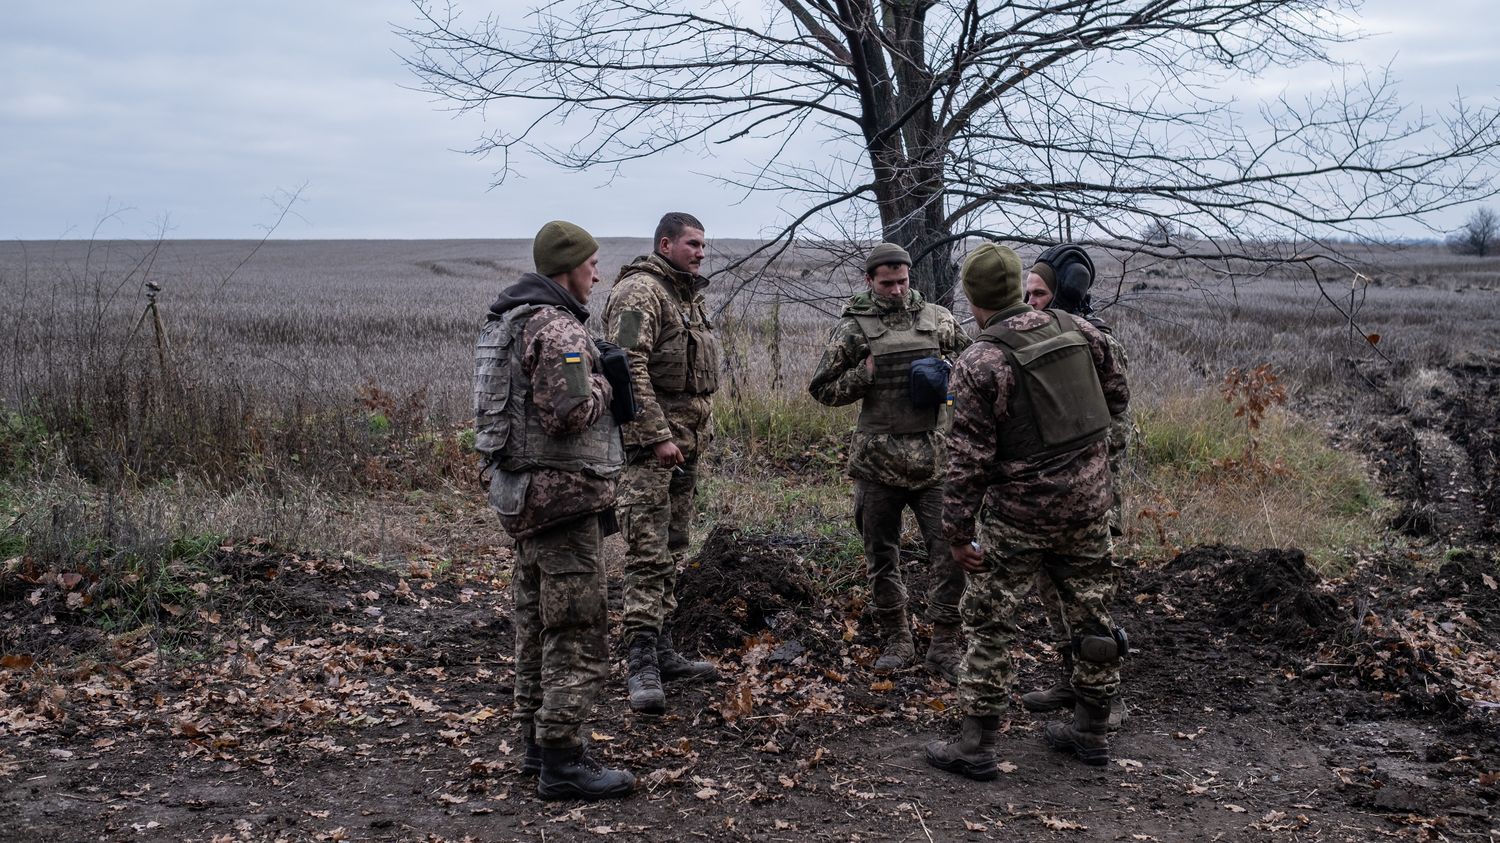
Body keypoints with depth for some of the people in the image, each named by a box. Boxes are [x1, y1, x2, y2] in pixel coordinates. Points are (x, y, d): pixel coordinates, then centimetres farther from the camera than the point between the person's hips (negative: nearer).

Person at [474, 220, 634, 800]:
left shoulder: (508, 320, 15)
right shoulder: (557, 328, -17)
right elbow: (567, 411, -27)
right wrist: (601, 385, -7)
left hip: (522, 492, 11)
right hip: (562, 493, -10)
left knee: (537, 625, 17)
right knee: (577, 634, -5)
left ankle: (538, 742, 27)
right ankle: (562, 762, -2)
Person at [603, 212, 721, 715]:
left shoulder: (689, 295, 19)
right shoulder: (640, 291, -11)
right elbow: (629, 367, -20)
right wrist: (658, 437, -22)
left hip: (687, 441, 10)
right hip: (649, 443, -10)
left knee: (672, 552, 13)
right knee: (648, 555, -11)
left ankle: (663, 650, 21)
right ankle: (641, 665, -10)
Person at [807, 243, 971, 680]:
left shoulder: (938, 318, 6)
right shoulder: (852, 327, 1)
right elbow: (822, 389, 2)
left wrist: (947, 372, -5)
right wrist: (865, 373, -13)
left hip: (933, 459, 1)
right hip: (878, 460, 0)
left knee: (950, 551, -5)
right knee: (882, 557, 9)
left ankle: (946, 646, 6)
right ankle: (895, 640, 24)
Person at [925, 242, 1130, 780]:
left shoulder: (980, 363, -17)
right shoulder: (1079, 331, 0)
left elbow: (969, 456, -16)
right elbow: (1117, 397, 13)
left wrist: (957, 529, -9)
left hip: (1020, 511, -6)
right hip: (1090, 499, 6)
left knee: (989, 623, 5)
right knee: (1090, 614, 17)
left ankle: (976, 745, 10)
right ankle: (1091, 731, 29)